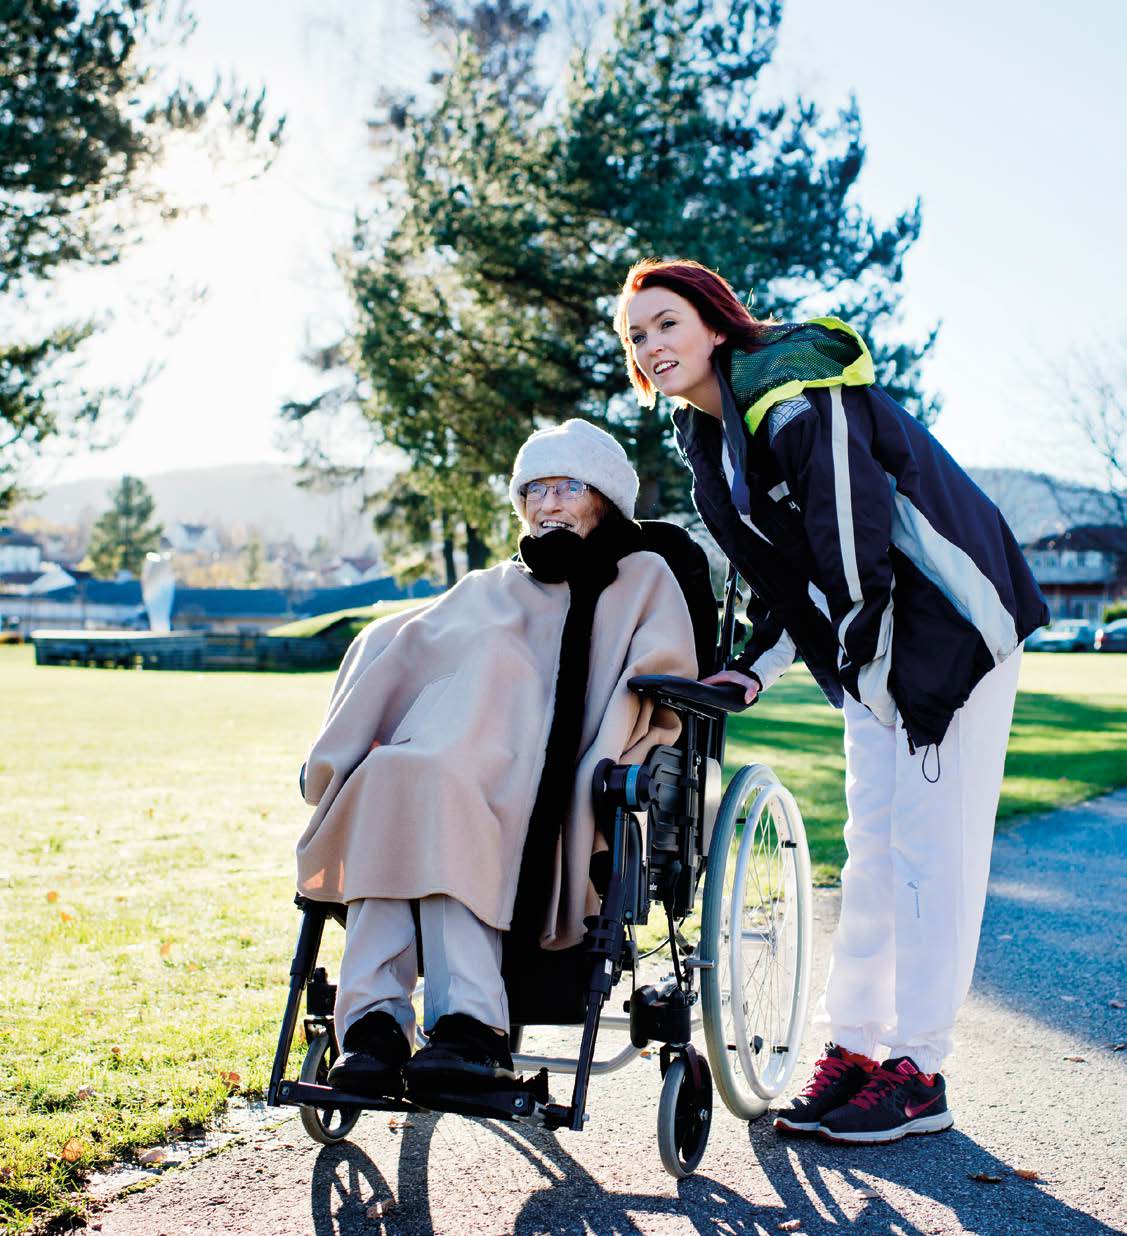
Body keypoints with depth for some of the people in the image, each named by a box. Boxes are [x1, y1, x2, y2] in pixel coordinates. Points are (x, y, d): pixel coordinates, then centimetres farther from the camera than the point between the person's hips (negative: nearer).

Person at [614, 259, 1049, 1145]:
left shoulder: (800, 402, -21)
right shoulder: (707, 441, 7)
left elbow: (857, 551, -23)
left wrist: (867, 667, -17)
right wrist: (751, 671, 1)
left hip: (952, 624, -9)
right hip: (871, 648, 9)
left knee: (932, 849, -5)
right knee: (870, 849, 10)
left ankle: (917, 1073, 2)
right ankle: (853, 1047, 17)